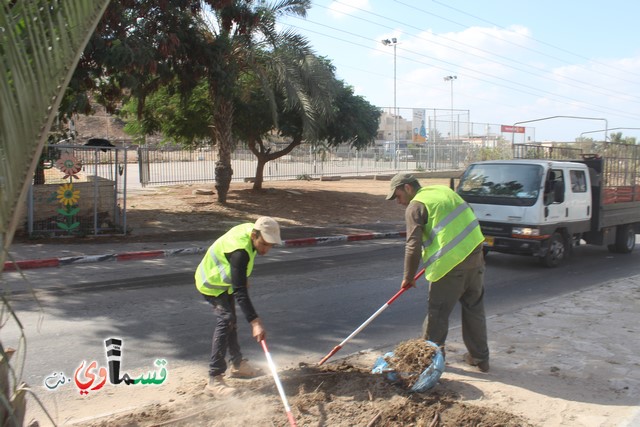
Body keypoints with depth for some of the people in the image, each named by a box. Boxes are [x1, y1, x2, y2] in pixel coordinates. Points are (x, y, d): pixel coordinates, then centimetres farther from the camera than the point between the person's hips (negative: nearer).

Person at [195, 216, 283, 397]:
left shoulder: (250, 229, -13)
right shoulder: (240, 252, -39)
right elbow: (240, 292, -43)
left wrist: (244, 278, 18)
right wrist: (255, 322, -47)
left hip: (223, 279, 9)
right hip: (212, 283, -9)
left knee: (230, 321, 18)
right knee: (225, 321, -21)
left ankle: (237, 365, 35)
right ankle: (214, 380, -20)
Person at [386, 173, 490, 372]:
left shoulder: (415, 206, -5)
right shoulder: (444, 190, 17)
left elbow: (413, 245, -10)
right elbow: (468, 214, 24)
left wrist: (408, 277, 0)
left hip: (451, 263, -8)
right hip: (475, 255, 8)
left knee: (438, 312, 6)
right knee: (474, 309, 17)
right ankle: (480, 357, 26)